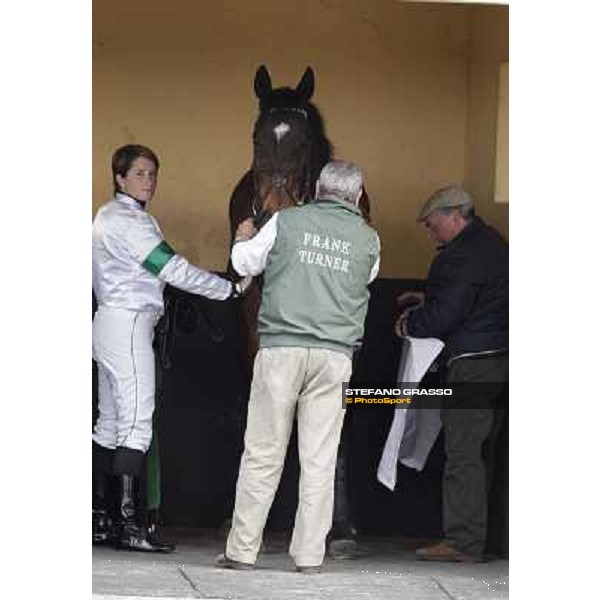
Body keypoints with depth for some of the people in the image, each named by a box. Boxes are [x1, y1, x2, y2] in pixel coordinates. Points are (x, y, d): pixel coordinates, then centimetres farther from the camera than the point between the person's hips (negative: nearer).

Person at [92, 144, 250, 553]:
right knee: (136, 419, -14)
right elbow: (173, 269, -16)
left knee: (111, 422, 10)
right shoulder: (126, 220, -12)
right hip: (127, 323, -11)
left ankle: (99, 518, 11)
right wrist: (231, 288, -11)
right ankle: (128, 523, -20)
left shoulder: (112, 216, 20)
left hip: (111, 320, 11)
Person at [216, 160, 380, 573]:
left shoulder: (287, 221, 3)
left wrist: (243, 240, 36)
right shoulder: (367, 238, 6)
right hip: (335, 355, 1)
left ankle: (242, 550, 4)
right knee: (320, 459, 3)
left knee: (262, 455, 3)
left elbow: (246, 263, 13)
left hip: (281, 349, -1)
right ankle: (309, 555, 1)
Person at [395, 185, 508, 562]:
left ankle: (464, 541, -10)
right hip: (499, 357, 10)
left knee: (463, 451, -9)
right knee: (474, 450, 10)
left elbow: (444, 315, -17)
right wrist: (426, 302, 22)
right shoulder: (492, 243, 18)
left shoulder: (462, 255, -15)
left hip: (472, 361, -10)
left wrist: (409, 323, 1)